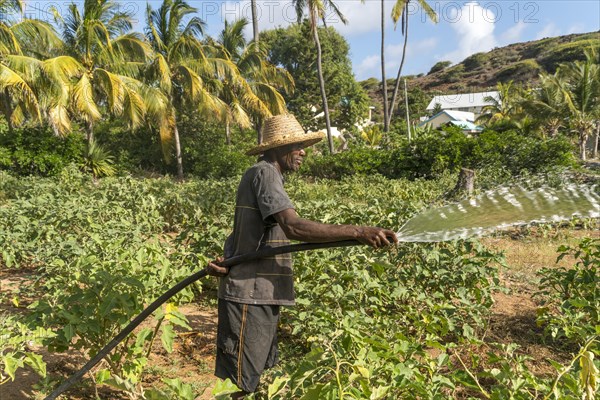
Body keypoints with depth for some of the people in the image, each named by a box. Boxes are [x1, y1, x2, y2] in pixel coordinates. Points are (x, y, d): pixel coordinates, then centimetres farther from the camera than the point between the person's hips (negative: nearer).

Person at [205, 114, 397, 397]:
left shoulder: (267, 175, 18)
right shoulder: (265, 173, -14)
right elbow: (294, 227, -29)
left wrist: (225, 262, -5)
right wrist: (358, 232, -30)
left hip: (260, 294, 10)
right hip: (249, 294, -10)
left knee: (260, 377, 18)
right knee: (239, 385, 0)